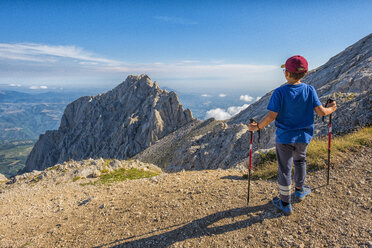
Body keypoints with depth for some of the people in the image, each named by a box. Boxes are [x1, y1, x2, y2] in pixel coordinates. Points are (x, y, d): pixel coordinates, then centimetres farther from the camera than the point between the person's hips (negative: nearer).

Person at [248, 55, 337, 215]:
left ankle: (285, 203, 22)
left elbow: (271, 116, -21)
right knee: (300, 160, 30)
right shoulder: (310, 90, -7)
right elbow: (321, 112, -6)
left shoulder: (279, 92, -17)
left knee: (285, 169, 8)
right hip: (303, 137, 4)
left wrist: (257, 127, -8)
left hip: (284, 137, -4)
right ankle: (300, 190, 47)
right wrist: (331, 109, 16)